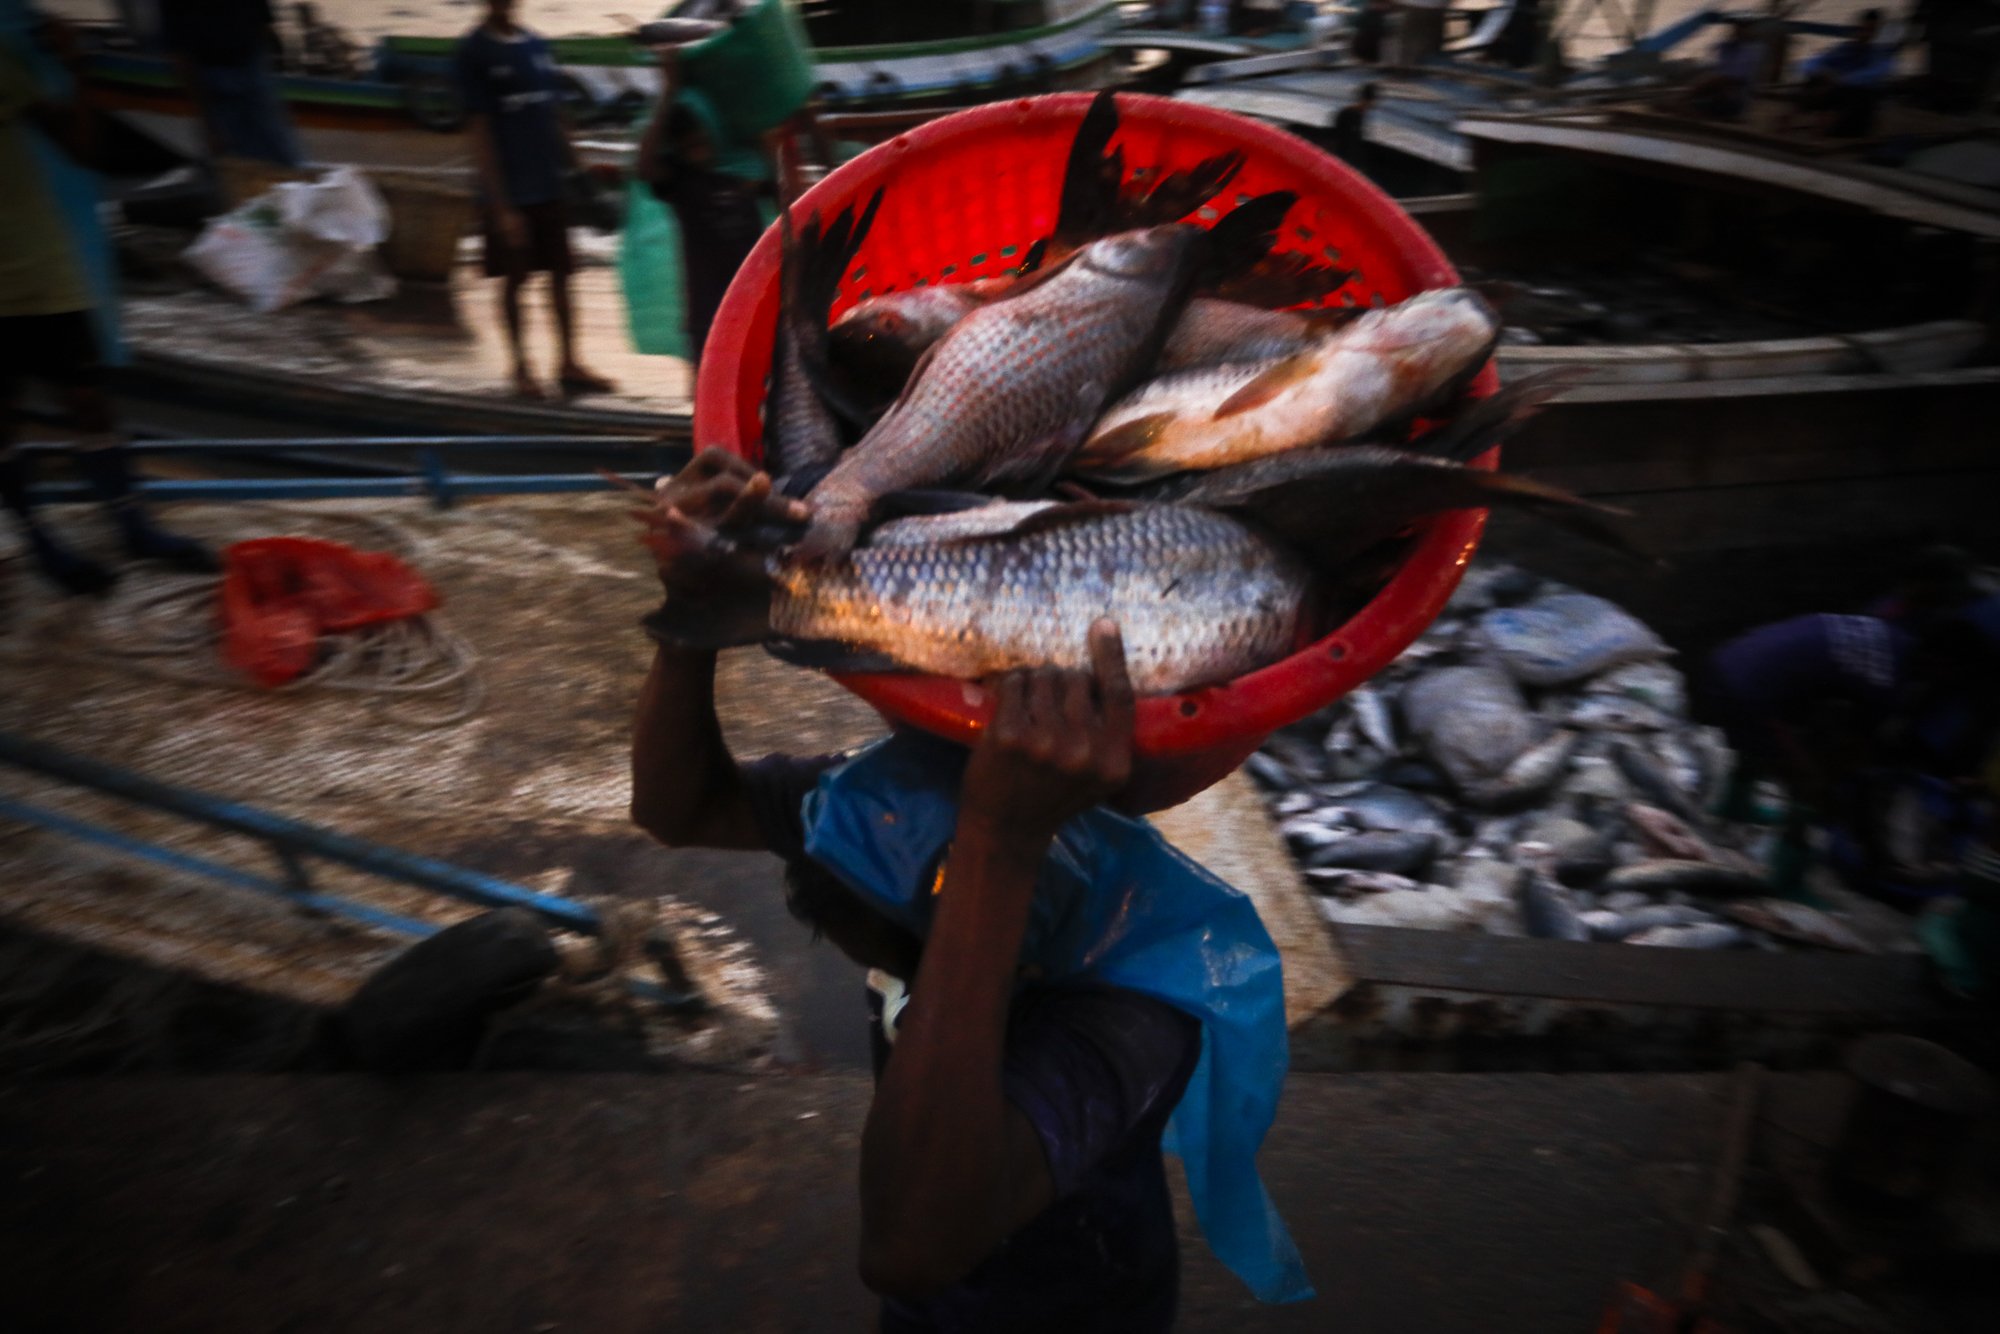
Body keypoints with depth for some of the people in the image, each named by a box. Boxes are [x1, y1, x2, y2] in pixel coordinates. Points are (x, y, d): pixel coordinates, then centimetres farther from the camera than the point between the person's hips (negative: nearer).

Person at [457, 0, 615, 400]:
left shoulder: (538, 46, 9)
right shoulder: (474, 49, -6)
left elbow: (555, 118, 14)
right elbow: (479, 129, -10)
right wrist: (499, 202, -15)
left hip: (551, 185, 4)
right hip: (510, 190, -4)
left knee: (560, 275, 6)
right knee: (514, 278, 5)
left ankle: (569, 365, 13)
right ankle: (521, 367, 16)